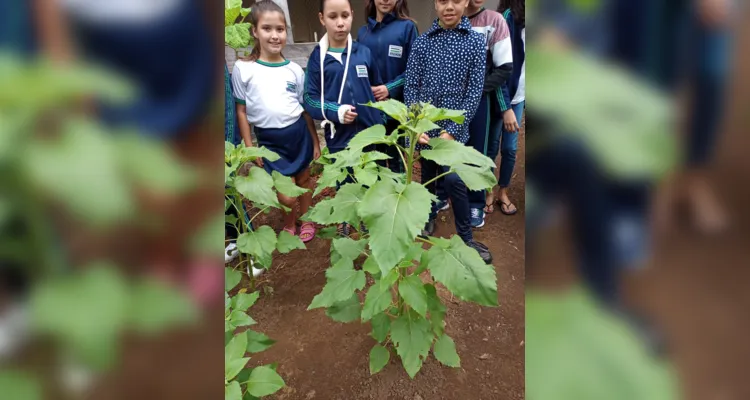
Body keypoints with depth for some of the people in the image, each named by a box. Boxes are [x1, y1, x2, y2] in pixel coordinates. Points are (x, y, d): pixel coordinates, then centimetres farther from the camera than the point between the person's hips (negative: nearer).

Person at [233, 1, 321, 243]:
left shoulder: (295, 70, 0)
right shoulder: (242, 69, -6)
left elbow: (306, 109, 6)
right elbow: (241, 111, -1)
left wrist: (315, 141, 8)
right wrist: (249, 147, -2)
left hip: (299, 134, 2)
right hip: (269, 140, -2)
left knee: (304, 180, 15)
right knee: (286, 195, -5)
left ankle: (305, 220, 40)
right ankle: (289, 224, 28)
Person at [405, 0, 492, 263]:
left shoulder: (476, 41, -1)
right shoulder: (422, 42, 2)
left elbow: (475, 91, -5)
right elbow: (410, 86, 1)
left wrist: (452, 131, -13)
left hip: (455, 126, -2)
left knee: (453, 179, -8)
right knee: (428, 173, 14)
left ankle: (466, 237, 12)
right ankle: (430, 214, 41)